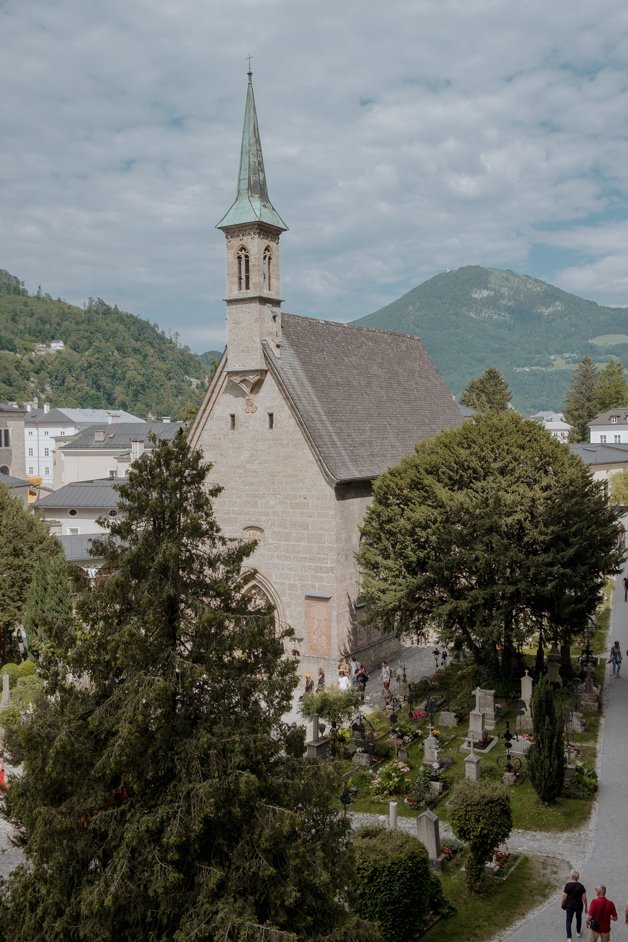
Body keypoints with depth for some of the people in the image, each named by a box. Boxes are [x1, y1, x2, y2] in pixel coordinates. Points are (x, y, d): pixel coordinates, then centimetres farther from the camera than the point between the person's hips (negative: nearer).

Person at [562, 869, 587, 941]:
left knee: (569, 920, 8)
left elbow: (564, 897, -14)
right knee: (579, 918, 27)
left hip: (570, 905, -2)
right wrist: (586, 907, 4)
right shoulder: (580, 886, -14)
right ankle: (578, 932, 45)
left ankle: (569, 938, 0)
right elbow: (584, 898, -10)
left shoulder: (568, 885, -18)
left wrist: (563, 904, 3)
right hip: (579, 905, 2)